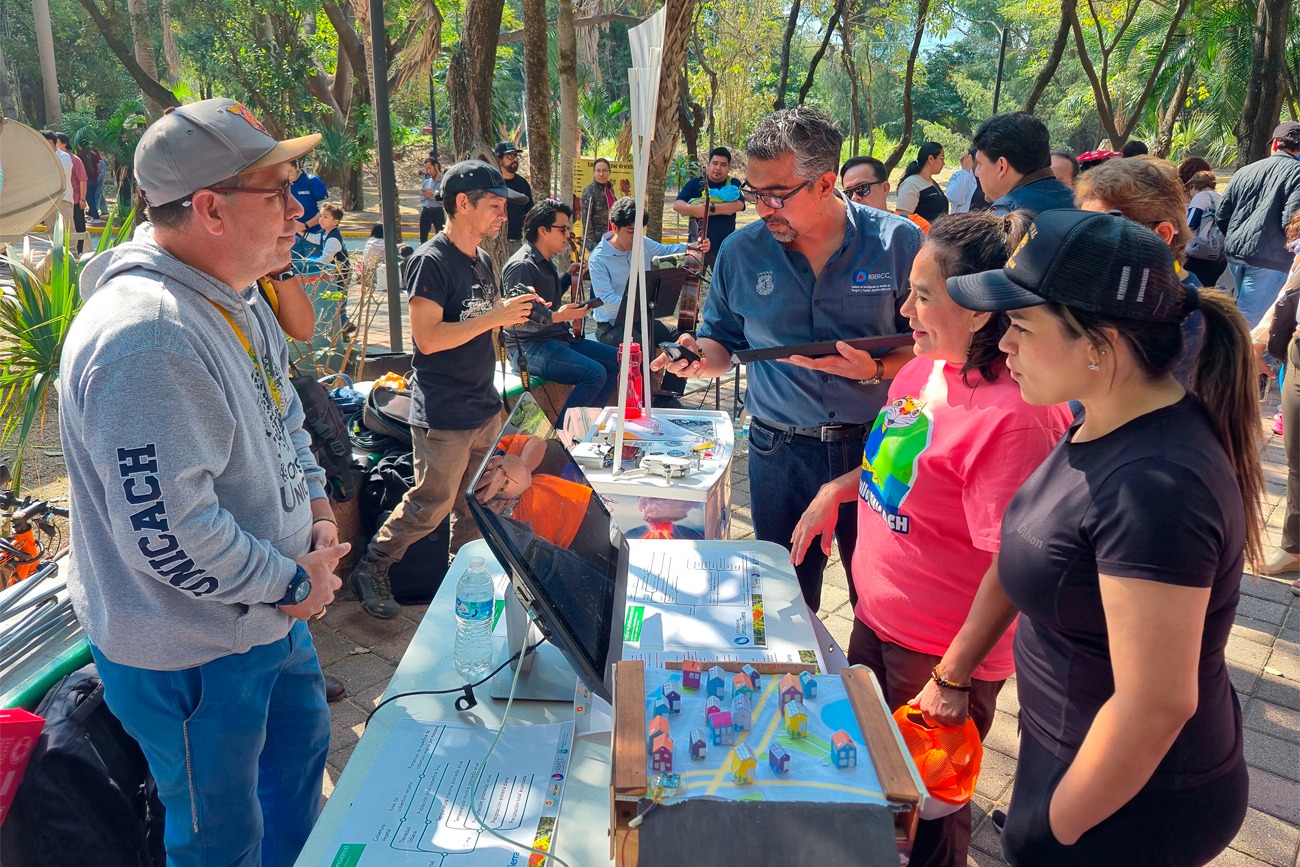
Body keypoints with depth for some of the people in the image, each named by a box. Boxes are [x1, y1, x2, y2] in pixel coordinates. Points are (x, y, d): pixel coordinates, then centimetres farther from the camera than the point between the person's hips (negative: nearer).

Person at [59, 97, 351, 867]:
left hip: (271, 609, 9)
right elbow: (169, 535, -32)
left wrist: (317, 508, -1)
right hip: (191, 651, -9)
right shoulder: (145, 340, -31)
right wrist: (294, 583, -19)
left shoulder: (235, 296, 2)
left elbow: (284, 418, 15)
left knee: (301, 747, 29)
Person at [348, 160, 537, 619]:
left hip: (484, 405, 8)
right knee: (430, 505, 1)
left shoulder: (482, 260, 12)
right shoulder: (431, 261, -15)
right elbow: (428, 337, -23)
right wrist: (497, 316, -23)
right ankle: (370, 570, 21)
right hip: (443, 414, -8)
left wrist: (517, 308, 2)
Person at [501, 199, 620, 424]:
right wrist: (556, 317, -33)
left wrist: (568, 278, 18)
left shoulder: (545, 262, 15)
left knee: (616, 360, 6)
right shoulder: (521, 266, -17)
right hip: (528, 348, -10)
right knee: (595, 373, -27)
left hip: (559, 338, 10)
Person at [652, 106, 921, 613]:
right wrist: (699, 356, -11)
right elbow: (723, 340, 10)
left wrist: (876, 371, -20)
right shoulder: (741, 252, 0)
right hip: (780, 452, 2)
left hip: (878, 448, -1)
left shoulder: (898, 242, -6)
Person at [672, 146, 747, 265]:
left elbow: (738, 205, -16)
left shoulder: (733, 185, 3)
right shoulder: (694, 183, 5)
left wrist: (711, 208, -22)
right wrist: (696, 209, -25)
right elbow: (677, 205, -6)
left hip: (724, 248, 0)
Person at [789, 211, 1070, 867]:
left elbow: (1013, 572, -25)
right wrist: (834, 491, 4)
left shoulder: (1013, 416, -28)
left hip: (940, 657, -8)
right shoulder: (924, 369, -2)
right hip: (877, 617, 8)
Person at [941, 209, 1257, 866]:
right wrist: (952, 672, 9)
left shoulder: (1153, 485, -32)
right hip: (1071, 747, 8)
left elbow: (1156, 704, -30)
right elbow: (1033, 557, 6)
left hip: (1129, 806, -8)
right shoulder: (1106, 424, -2)